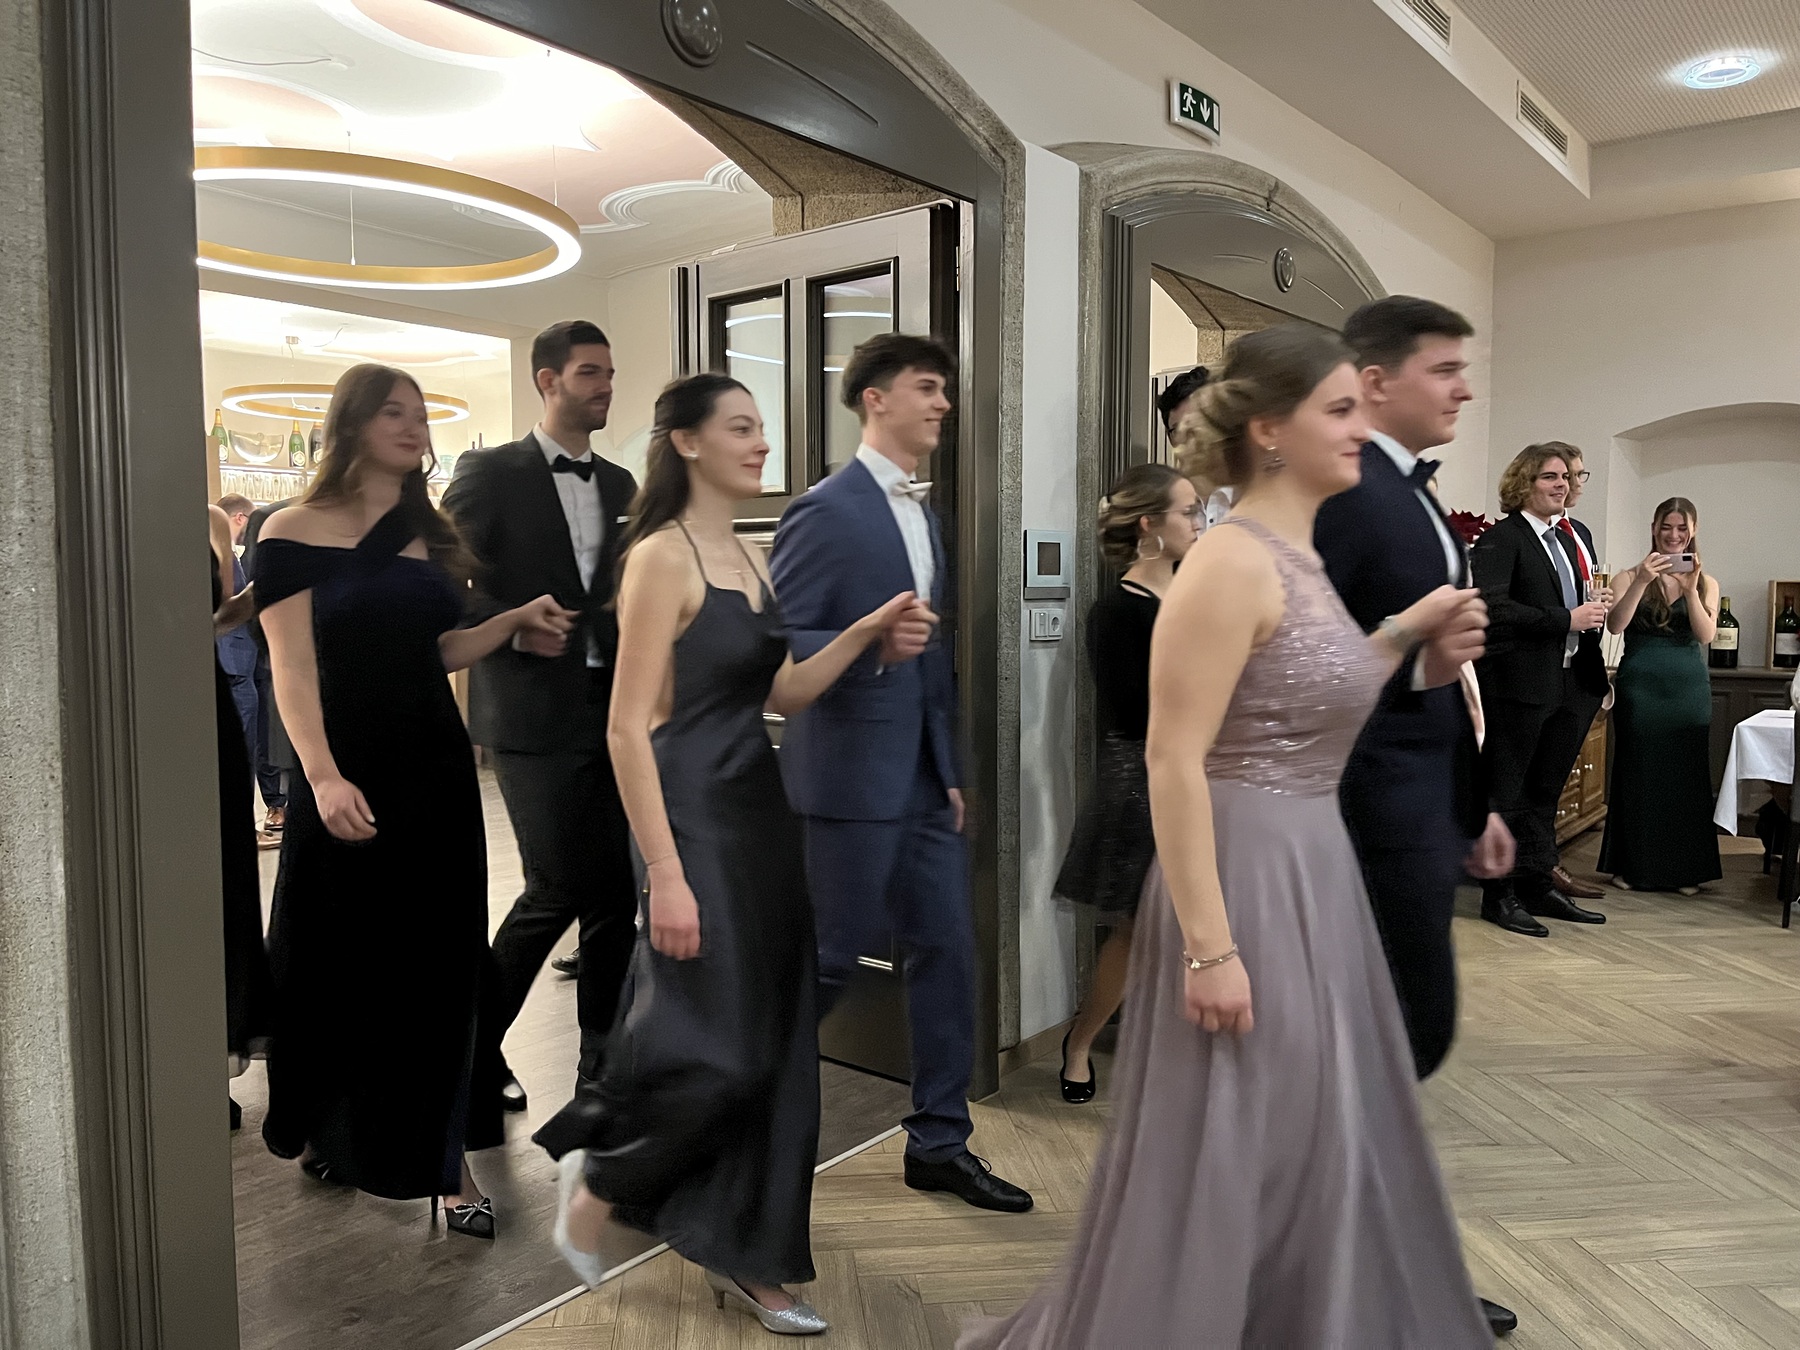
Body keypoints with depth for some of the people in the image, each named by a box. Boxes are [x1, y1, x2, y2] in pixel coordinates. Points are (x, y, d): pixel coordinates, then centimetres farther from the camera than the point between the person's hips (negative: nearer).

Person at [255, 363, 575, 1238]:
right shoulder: (295, 534, -6)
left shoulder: (428, 535, 9)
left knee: (439, 965, 5)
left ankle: (443, 1158, 15)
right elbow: (292, 670, -13)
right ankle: (324, 1131, 36)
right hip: (347, 776, -4)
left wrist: (514, 620, -2)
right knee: (338, 962, 11)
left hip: (436, 770, 4)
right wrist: (323, 777, -24)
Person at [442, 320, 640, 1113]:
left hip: (612, 711, 6)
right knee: (558, 888, -6)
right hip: (534, 713, -5)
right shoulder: (489, 474, -3)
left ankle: (604, 1065, 21)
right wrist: (512, 627, -18)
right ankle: (478, 1036, 19)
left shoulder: (619, 484, 13)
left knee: (617, 890, 7)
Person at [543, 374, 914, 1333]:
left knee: (775, 1048, 11)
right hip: (695, 821, -8)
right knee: (712, 1051, -4)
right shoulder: (662, 557, -13)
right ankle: (598, 1181, 26)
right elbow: (628, 727, -17)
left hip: (761, 818, 8)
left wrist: (866, 630, -1)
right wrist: (665, 874, -20)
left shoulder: (746, 558, 12)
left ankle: (740, 1261, 26)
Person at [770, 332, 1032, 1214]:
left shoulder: (922, 511, 14)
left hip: (924, 775, 8)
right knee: (832, 957, 3)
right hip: (853, 775, -8)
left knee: (947, 948, 9)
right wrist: (872, 645, -29)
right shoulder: (827, 511, -11)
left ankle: (938, 1141, 23)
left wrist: (950, 769, 16)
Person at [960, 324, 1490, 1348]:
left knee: (1316, 1143, 21)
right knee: (1222, 1155, 5)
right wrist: (1209, 945, -23)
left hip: (1312, 869, 9)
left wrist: (1407, 635, 8)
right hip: (1246, 878, -9)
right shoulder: (1234, 562, -18)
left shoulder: (1300, 557, 10)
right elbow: (1174, 761, -22)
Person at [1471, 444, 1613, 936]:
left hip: (1569, 684, 9)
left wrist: (1593, 615, 2)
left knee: (1545, 792, 15)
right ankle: (1499, 895, 9)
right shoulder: (1500, 538, -9)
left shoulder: (1566, 539, 18)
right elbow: (1493, 606, -22)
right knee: (1505, 794, 1)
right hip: (1520, 685, -8)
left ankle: (1538, 887, 24)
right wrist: (1567, 620, -21)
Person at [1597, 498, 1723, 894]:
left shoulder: (1706, 582, 8)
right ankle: (1631, 865, 13)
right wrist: (1642, 581, -22)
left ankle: (1683, 869, 16)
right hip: (1640, 686, -2)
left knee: (1686, 773, 6)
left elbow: (1706, 634, -5)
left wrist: (1690, 589, -17)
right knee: (1636, 772, 3)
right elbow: (1615, 625, -12)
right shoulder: (1629, 576, 2)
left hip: (1690, 688, 2)